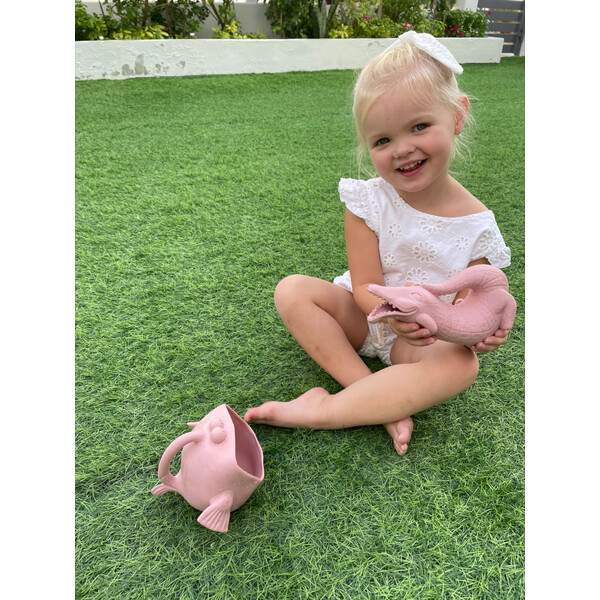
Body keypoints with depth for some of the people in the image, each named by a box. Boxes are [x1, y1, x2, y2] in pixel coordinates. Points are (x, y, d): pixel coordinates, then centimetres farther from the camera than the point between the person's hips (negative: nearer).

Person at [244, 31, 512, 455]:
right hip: (367, 314, 1)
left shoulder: (475, 224, -11)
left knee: (463, 364, -32)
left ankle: (320, 410, -30)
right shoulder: (368, 203, -13)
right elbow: (366, 288, -15)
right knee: (293, 290, -21)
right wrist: (395, 313, -37)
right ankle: (383, 402, -27)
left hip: (430, 336, 0)